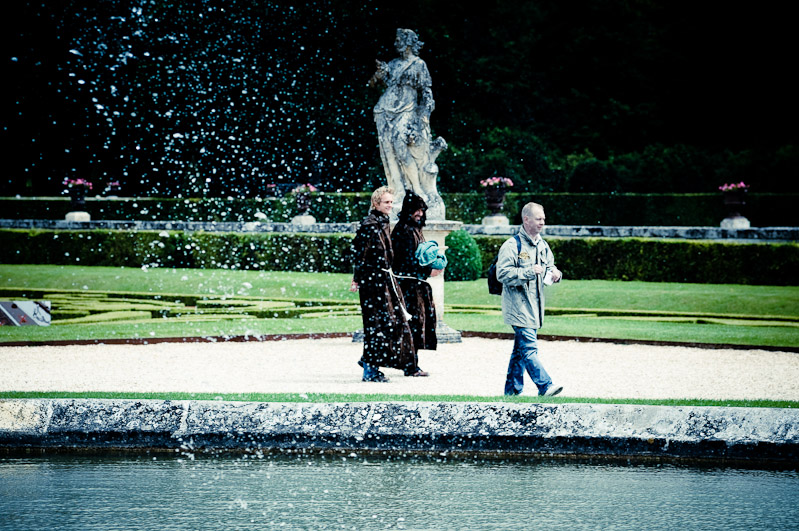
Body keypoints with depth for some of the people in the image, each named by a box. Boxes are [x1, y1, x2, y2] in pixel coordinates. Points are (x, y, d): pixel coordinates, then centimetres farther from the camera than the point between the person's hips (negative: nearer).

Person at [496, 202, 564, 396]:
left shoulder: (543, 246, 14)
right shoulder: (512, 246, -10)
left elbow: (549, 268, 25)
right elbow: (503, 274, -17)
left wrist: (555, 273, 2)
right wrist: (529, 272, -22)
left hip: (534, 306, 8)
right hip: (518, 306, -8)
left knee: (521, 349, 11)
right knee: (529, 348, -13)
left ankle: (512, 390, 16)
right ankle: (545, 386, -17)